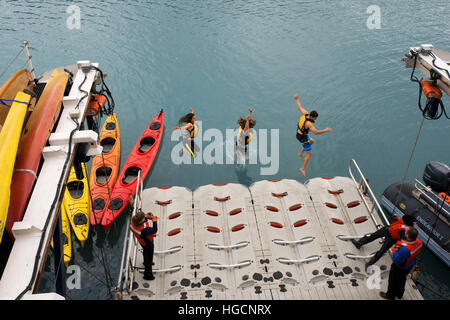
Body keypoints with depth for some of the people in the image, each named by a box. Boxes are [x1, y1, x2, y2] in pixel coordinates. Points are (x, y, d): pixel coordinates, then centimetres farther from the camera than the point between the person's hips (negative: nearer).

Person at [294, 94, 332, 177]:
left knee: (312, 141, 33)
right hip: (302, 138, -9)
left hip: (299, 133, 9)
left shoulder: (306, 113, -13)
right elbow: (316, 132, -40)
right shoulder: (309, 123, -36)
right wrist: (325, 130, -29)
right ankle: (303, 169, 12)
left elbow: (299, 107, 4)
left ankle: (301, 153, 37)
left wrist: (297, 100, 18)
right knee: (309, 153, 2)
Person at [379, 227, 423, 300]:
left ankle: (390, 296, 48)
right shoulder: (419, 241, -25)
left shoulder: (405, 249, -48)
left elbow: (396, 260, -33)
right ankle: (399, 294, 58)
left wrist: (396, 249, -24)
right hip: (410, 265, 7)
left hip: (399, 267, -7)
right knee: (402, 279, 33)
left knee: (393, 280, 23)